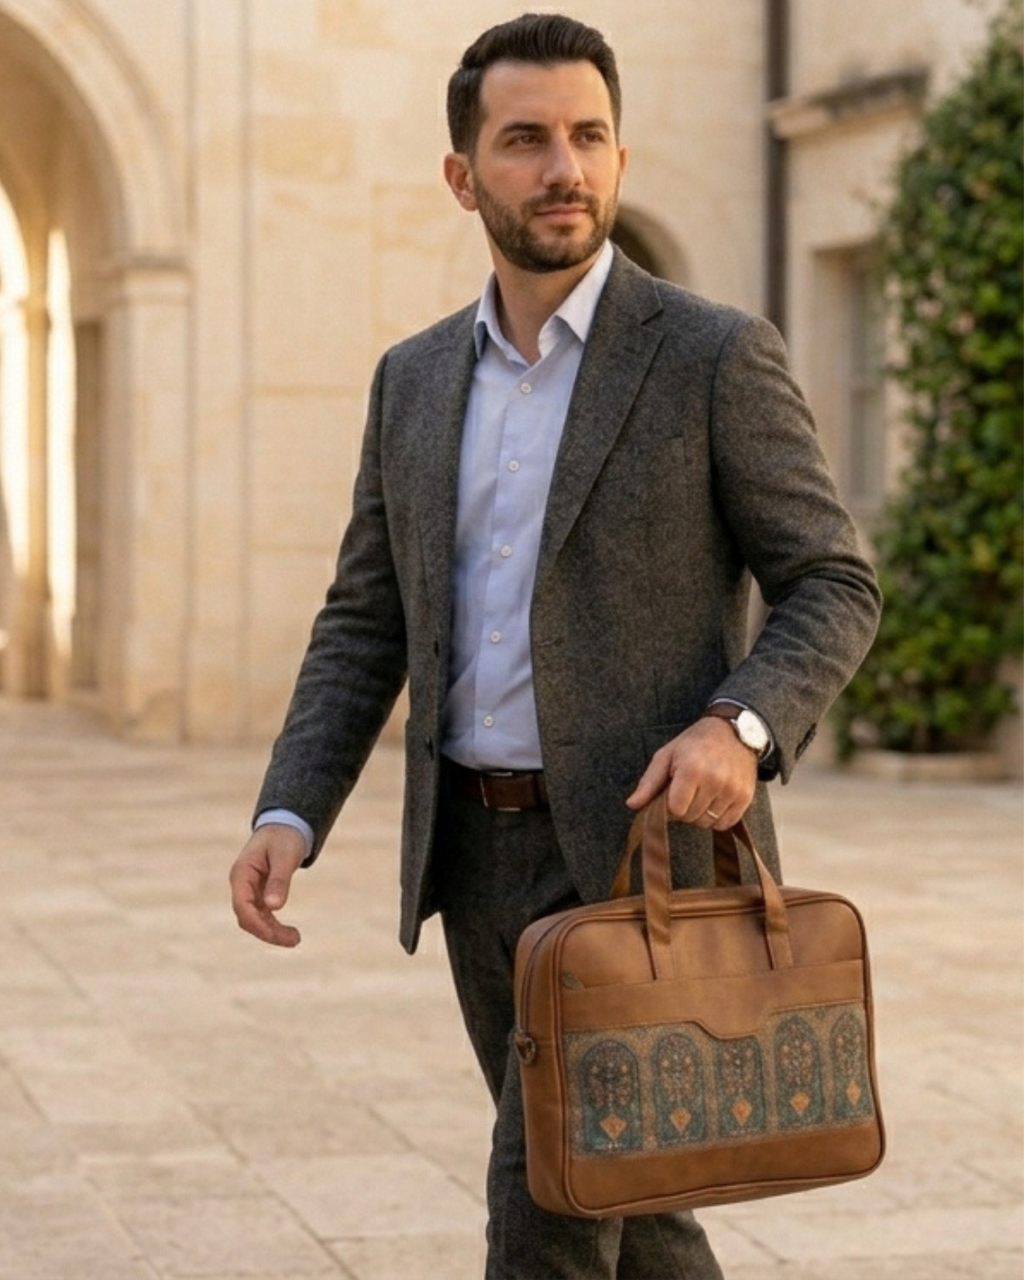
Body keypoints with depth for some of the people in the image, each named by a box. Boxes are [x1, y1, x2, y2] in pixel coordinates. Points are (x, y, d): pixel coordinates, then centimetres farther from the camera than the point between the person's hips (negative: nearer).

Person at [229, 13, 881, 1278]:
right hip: (480, 852, 6)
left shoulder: (718, 356, -7)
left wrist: (740, 728, -26)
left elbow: (833, 590, -6)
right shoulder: (415, 378, 9)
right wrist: (287, 819, -6)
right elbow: (366, 626, 9)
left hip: (643, 851, -6)